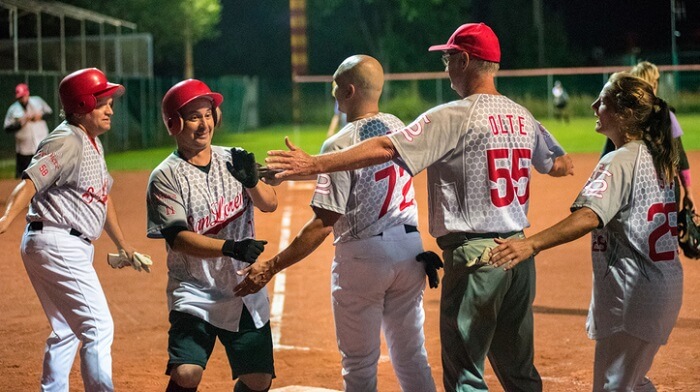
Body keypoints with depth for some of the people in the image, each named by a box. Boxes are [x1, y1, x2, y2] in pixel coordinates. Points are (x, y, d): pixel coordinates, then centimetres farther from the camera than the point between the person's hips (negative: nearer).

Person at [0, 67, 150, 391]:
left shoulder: (93, 143, 16)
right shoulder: (67, 142, -14)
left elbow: (102, 196, 25)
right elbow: (31, 182, -26)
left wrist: (122, 244, 29)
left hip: (74, 247, 11)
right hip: (57, 243, -11)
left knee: (67, 331, 19)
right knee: (99, 327, -12)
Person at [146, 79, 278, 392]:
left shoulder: (233, 160, 5)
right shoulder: (166, 177, -9)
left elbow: (269, 204, -6)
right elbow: (178, 238, -18)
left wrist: (251, 180, -27)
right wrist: (231, 247, -32)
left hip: (245, 291, 4)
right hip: (195, 292, -4)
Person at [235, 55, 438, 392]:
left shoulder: (340, 144, -17)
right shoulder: (398, 128, 4)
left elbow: (324, 223, -20)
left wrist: (271, 267, -18)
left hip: (363, 255, -6)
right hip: (410, 249, 6)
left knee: (359, 365, 7)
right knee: (412, 357, 15)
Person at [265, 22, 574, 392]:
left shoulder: (453, 117, -11)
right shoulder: (522, 117, 10)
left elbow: (385, 148, -19)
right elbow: (554, 164, 28)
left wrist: (314, 164, -19)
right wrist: (564, 165, 54)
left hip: (473, 254, -7)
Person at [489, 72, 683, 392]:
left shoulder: (619, 162, -17)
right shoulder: (657, 157, 10)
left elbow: (589, 217, -33)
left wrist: (531, 244, -43)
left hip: (633, 293, -10)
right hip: (666, 286, 10)